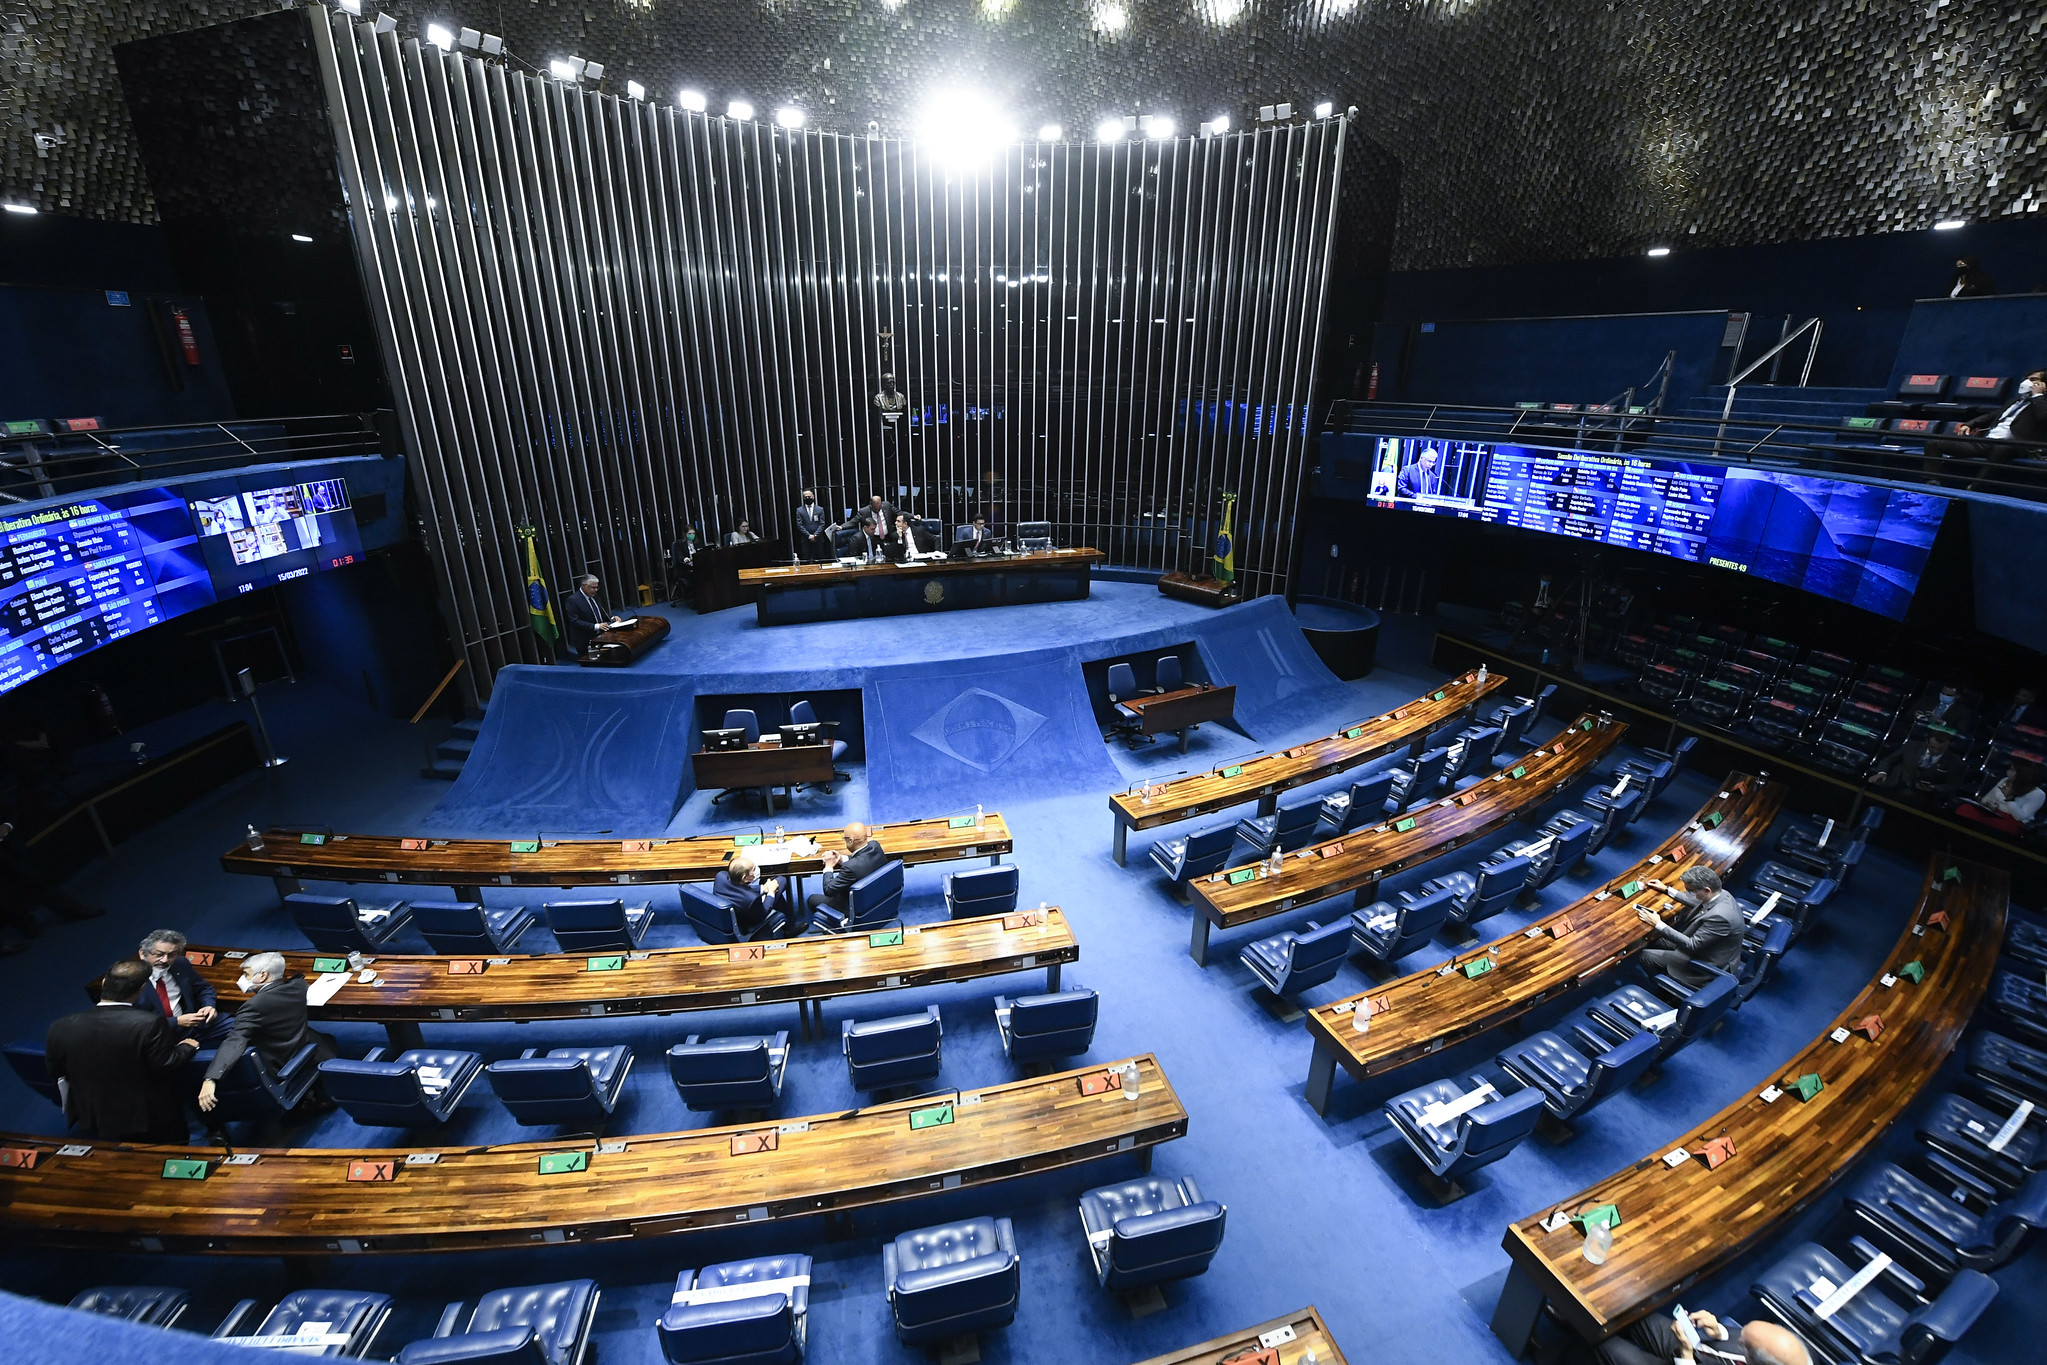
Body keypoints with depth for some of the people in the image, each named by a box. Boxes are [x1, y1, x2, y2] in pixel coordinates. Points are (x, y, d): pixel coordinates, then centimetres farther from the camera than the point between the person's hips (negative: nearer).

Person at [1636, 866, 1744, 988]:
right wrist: (1666, 889, 19)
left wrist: (1658, 924, -23)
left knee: (1646, 956, -3)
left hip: (1710, 963, -9)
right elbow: (1696, 902, 13)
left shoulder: (1720, 916, -38)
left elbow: (1692, 946, -28)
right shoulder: (1720, 893, -11)